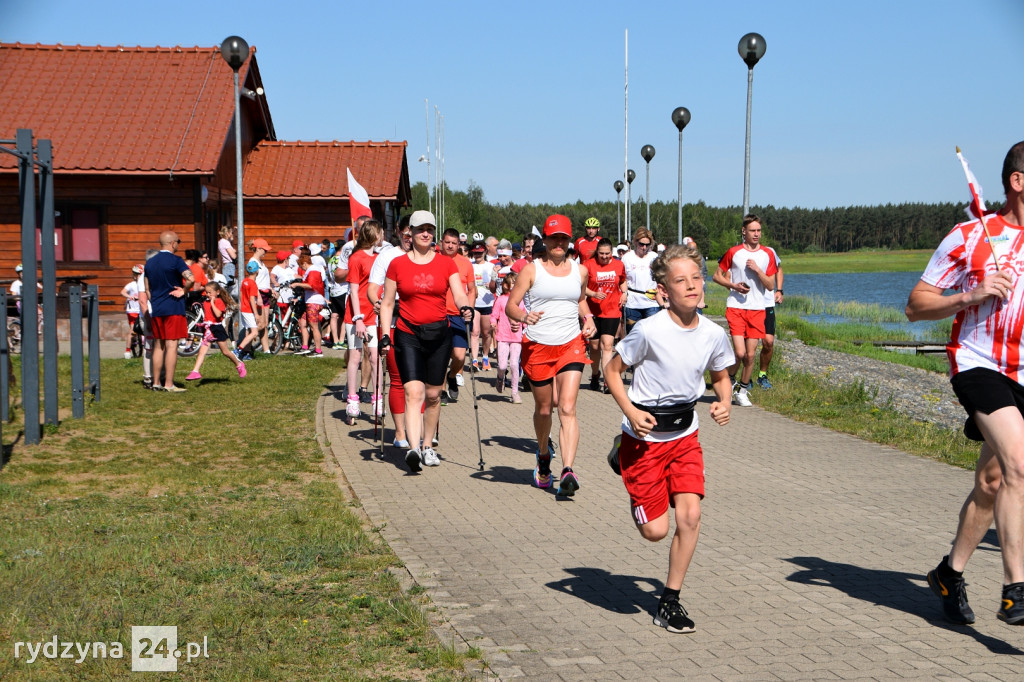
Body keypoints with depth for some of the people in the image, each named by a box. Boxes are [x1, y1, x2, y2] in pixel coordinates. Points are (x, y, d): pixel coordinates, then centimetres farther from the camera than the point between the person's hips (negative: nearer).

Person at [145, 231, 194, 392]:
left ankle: (156, 382, 15)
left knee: (158, 346, 13)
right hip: (173, 309, -7)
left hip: (156, 309, 7)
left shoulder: (150, 262, 12)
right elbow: (191, 279, -24)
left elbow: (147, 289, 15)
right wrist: (183, 291, -6)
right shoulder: (175, 260, -9)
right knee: (172, 346, -5)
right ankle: (169, 384, -7)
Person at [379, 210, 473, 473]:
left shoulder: (446, 264, 5)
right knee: (414, 393, -15)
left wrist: (466, 307, -25)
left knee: (433, 395, 9)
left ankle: (427, 446, 25)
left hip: (439, 335, 2)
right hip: (408, 335, -2)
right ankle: (414, 449, -26)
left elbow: (459, 295, -3)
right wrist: (385, 335, -3)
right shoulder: (397, 264, 3)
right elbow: (387, 303, 6)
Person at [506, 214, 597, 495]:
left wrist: (588, 319, 8)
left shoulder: (580, 271, 8)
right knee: (543, 409, 13)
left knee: (568, 408, -15)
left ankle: (567, 471, -24)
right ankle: (543, 454, 43)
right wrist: (524, 316, -25)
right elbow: (510, 305, -4)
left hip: (571, 346, 1)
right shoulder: (532, 269, -1)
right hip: (538, 347, -1)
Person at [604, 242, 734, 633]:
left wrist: (725, 403, -8)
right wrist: (631, 413, -19)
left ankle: (670, 601, 7)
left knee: (690, 516, -10)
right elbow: (612, 370, -7)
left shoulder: (714, 334, -6)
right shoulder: (649, 331, -19)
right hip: (643, 438, -4)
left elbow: (721, 377, 13)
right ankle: (637, 502, 34)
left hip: (685, 436, 4)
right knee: (655, 531, -4)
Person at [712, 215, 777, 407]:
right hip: (736, 307, -2)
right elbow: (717, 275, 9)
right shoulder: (733, 252, 1)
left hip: (757, 310, 2)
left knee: (750, 354, 2)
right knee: (740, 353, -13)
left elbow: (770, 286, 2)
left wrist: (757, 269, -12)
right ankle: (729, 380, 16)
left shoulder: (768, 254, 6)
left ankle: (742, 390, 20)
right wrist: (733, 285, -8)